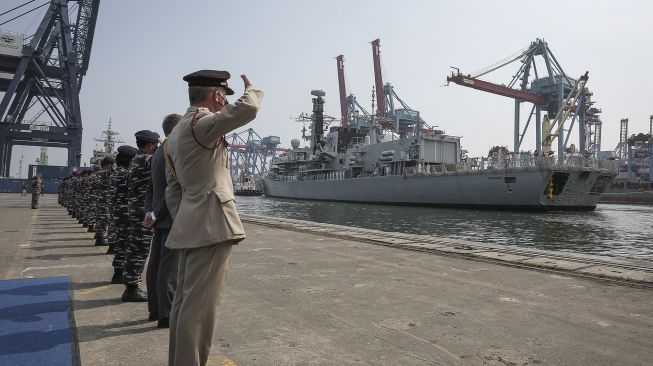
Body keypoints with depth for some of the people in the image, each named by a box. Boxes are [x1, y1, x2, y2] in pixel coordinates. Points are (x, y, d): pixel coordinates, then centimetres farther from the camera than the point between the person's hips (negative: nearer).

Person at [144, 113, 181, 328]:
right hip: (173, 218, -9)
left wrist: (150, 212, 10)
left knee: (155, 266, 15)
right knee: (169, 269, -4)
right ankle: (166, 316, 3)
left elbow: (152, 187, 15)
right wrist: (155, 215, -13)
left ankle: (155, 309, 26)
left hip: (161, 219, 9)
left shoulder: (158, 153, 14)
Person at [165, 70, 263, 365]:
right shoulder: (201, 122, -12)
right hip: (211, 225, -10)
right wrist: (251, 88, -5)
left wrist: (182, 223, 20)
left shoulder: (176, 132, 18)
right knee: (200, 306, -5)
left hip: (189, 227, 10)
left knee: (185, 302, 15)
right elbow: (247, 109, -26)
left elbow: (173, 190, 18)